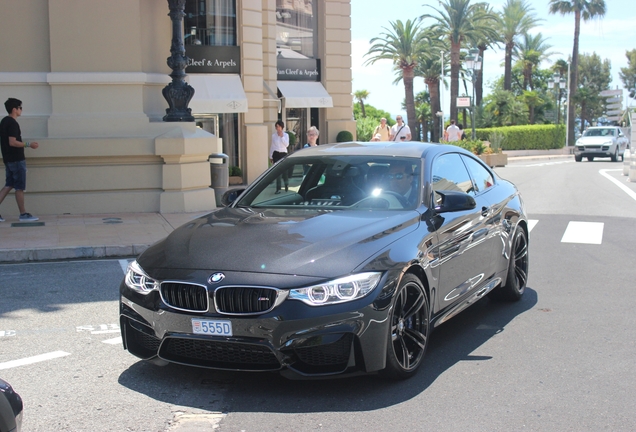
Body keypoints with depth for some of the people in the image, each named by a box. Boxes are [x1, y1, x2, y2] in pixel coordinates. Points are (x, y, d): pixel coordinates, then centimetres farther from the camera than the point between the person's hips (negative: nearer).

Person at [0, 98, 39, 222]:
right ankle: (23, 214, 6)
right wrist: (28, 144, -16)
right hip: (17, 160, -9)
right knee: (20, 187, -1)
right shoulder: (12, 123, -16)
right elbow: (12, 142, -23)